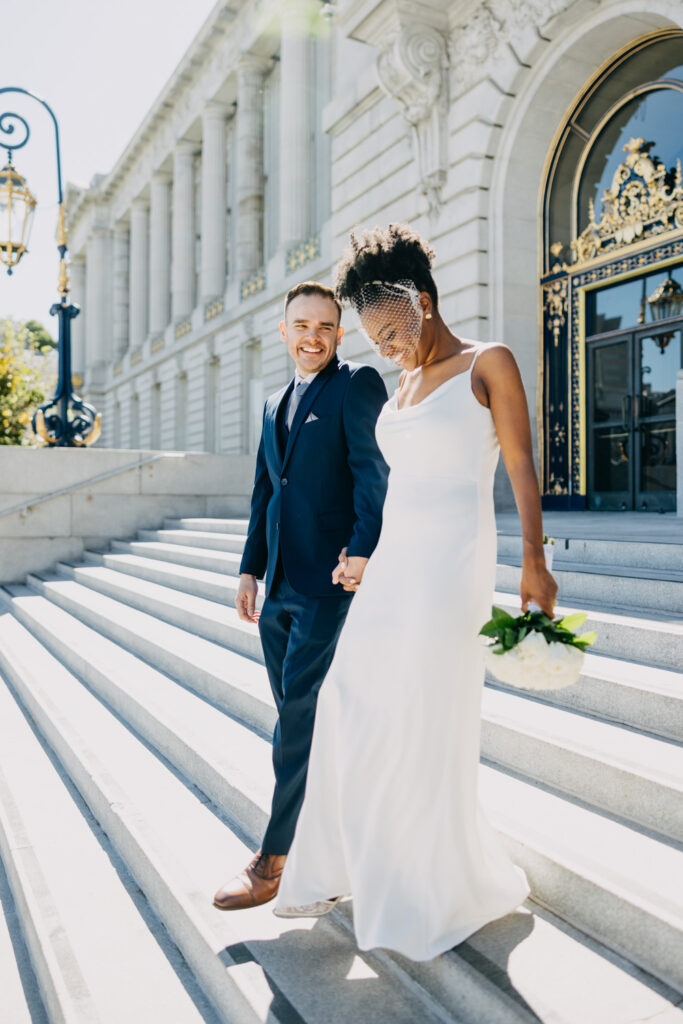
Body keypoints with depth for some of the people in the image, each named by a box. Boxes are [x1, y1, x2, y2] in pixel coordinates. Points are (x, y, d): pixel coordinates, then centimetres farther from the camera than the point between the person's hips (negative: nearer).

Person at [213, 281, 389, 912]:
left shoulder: (358, 384, -2)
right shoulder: (276, 404, 21)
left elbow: (374, 470, -13)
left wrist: (364, 549, -24)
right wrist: (251, 570, 19)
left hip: (331, 581, -8)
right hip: (281, 586, 8)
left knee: (301, 713, -5)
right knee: (296, 713, 13)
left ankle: (275, 860, 4)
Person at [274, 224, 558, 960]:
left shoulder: (490, 363, -1)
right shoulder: (404, 389, 19)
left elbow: (522, 468, -6)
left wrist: (534, 558, -15)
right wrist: (371, 562, 22)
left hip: (452, 562, -8)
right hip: (395, 564, 8)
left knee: (428, 724, -4)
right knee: (352, 709, 7)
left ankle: (464, 888, 16)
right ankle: (339, 870, 23)